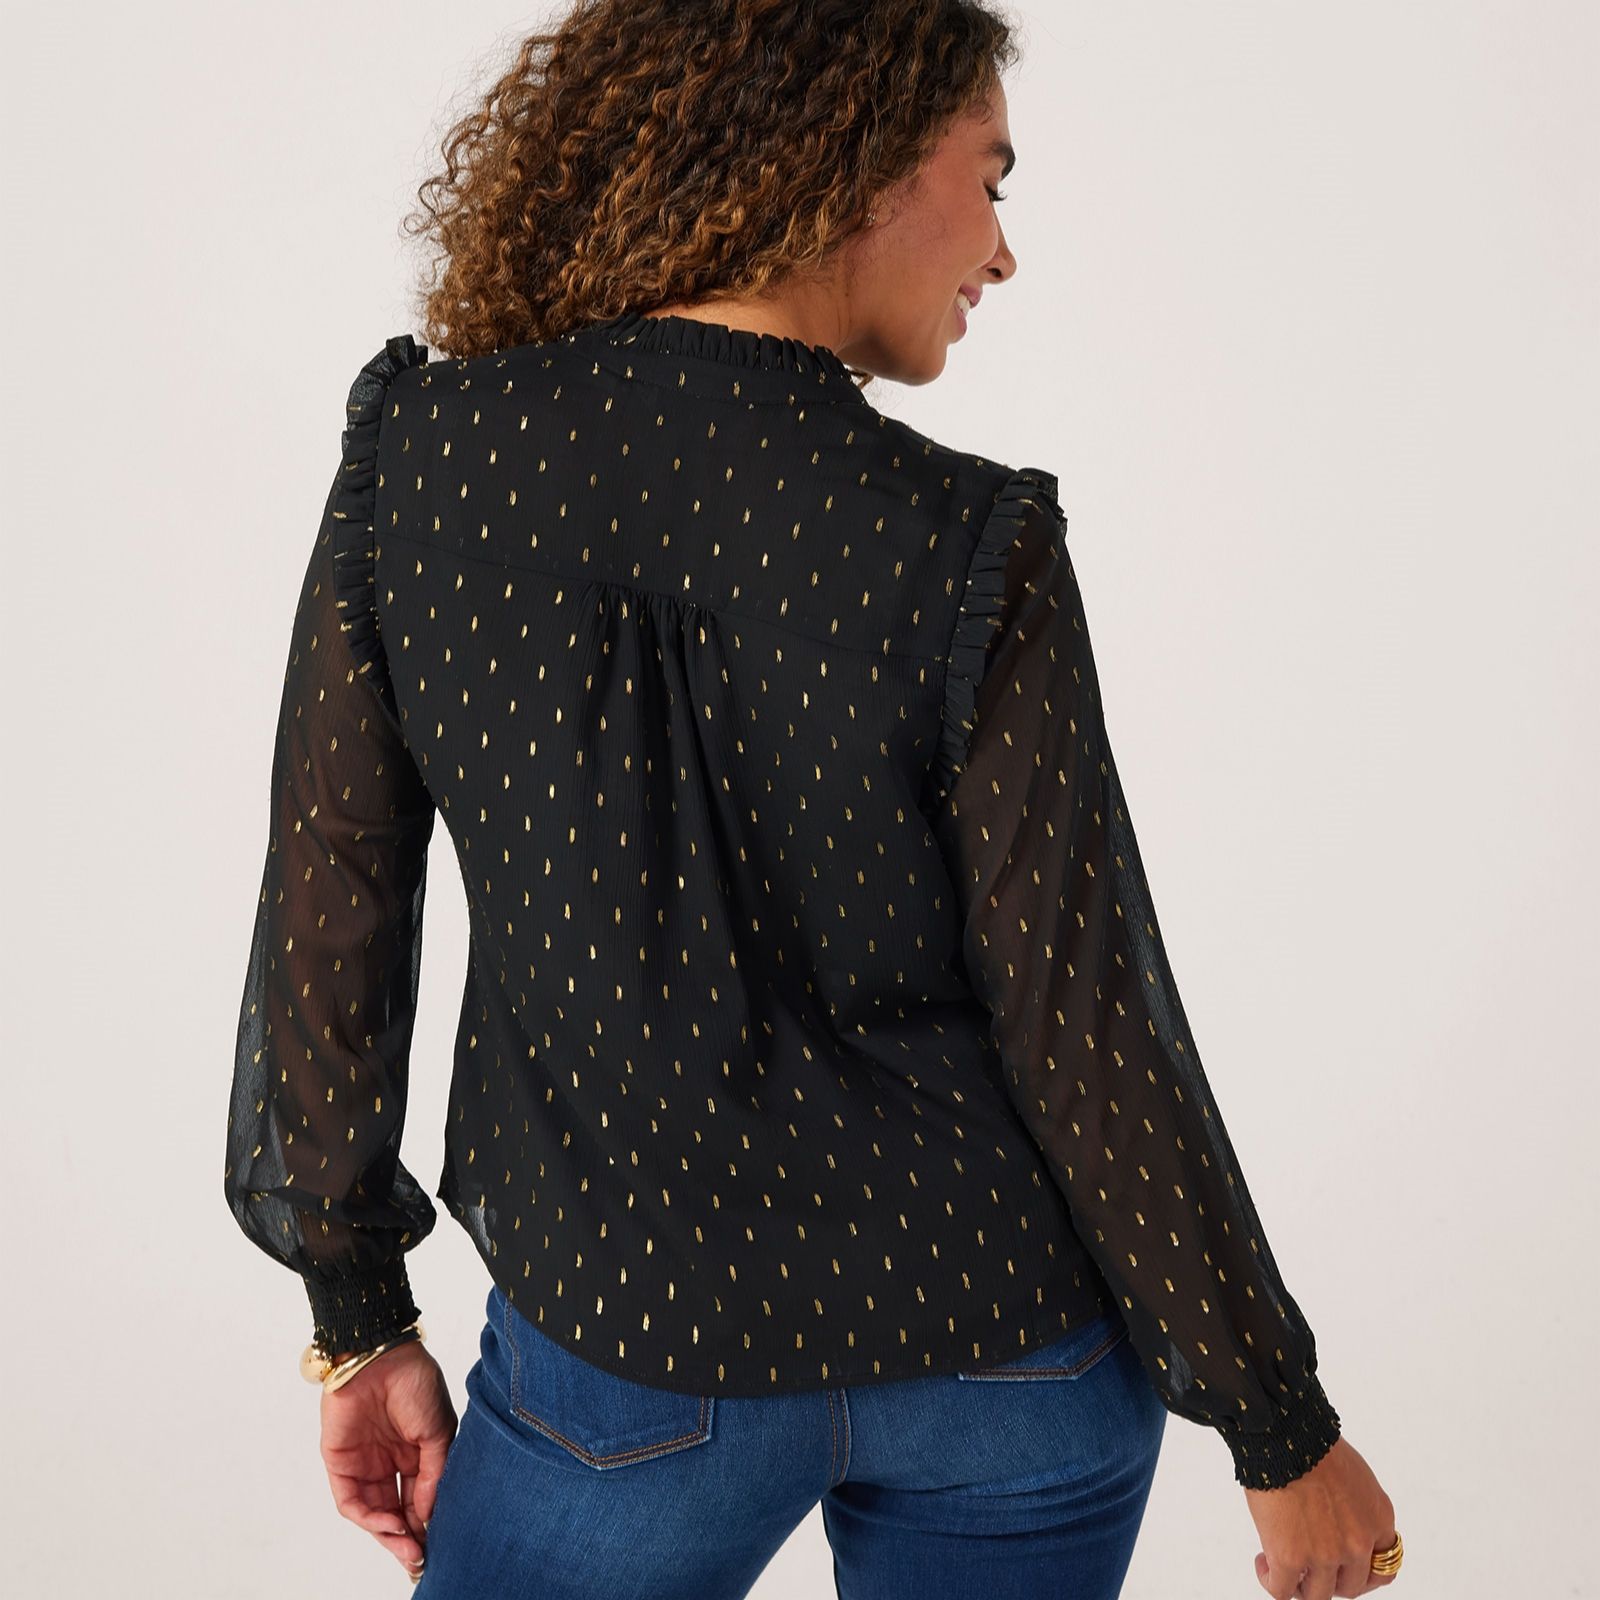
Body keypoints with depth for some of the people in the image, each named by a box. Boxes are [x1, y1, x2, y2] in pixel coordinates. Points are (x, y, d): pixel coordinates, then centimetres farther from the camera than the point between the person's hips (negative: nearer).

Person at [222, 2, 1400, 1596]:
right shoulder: (965, 548, -19)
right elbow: (1085, 1032, -14)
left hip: (642, 1354, 0)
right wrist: (1283, 1428, 1)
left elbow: (329, 911, -6)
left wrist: (359, 1316, 8)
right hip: (1003, 1347, 1)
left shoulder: (415, 448, -12)